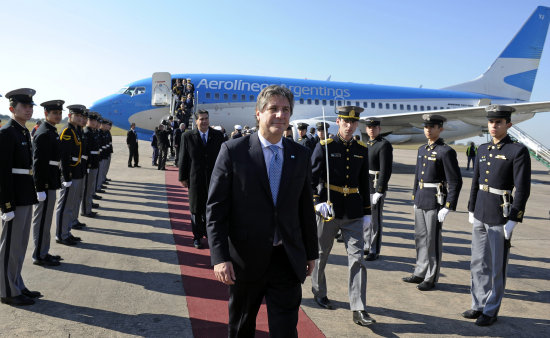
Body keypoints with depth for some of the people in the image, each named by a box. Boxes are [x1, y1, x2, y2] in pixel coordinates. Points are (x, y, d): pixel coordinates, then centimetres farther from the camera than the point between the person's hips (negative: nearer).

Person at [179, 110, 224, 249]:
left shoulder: (218, 135, 2)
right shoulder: (188, 136, 0)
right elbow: (183, 158, 1)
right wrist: (183, 177, 0)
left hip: (213, 179, 1)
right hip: (195, 179, 0)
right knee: (196, 210, 9)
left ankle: (208, 232, 27)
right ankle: (197, 237, 21)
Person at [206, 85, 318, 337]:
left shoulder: (301, 156, 4)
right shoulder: (233, 151, -8)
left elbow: (306, 208, 10)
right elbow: (215, 209, -9)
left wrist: (311, 252, 13)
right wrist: (220, 257, -16)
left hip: (288, 260, 2)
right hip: (245, 260, -2)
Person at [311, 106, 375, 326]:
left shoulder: (362, 149, 6)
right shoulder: (324, 147, -6)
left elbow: (364, 183, 12)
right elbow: (311, 178, -8)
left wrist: (367, 212, 12)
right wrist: (318, 202, -20)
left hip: (353, 214, 3)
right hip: (329, 209, -3)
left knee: (357, 258, -1)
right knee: (321, 254, 13)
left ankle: (359, 310, 4)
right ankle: (319, 292, 37)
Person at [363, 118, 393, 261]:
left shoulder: (384, 145, -12)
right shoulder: (367, 144, 13)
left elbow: (386, 170, -17)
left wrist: (379, 192, -20)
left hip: (376, 188, -8)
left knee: (375, 220, 0)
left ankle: (374, 251, 11)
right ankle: (367, 246, 28)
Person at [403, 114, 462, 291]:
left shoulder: (446, 152, -11)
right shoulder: (422, 149, 13)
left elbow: (455, 182, -13)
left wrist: (447, 207, -17)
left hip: (435, 201, -7)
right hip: (420, 201, 7)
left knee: (433, 240, 1)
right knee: (420, 237, 14)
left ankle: (431, 278, 14)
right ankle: (420, 273, 27)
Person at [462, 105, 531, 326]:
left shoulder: (518, 151, -10)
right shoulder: (483, 150, 10)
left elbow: (522, 189, -13)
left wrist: (513, 220, -15)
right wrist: (471, 210, 15)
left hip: (500, 219, -6)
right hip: (480, 216, 6)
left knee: (497, 268, 7)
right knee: (478, 264, 14)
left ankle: (491, 311, 20)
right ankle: (479, 305, 28)